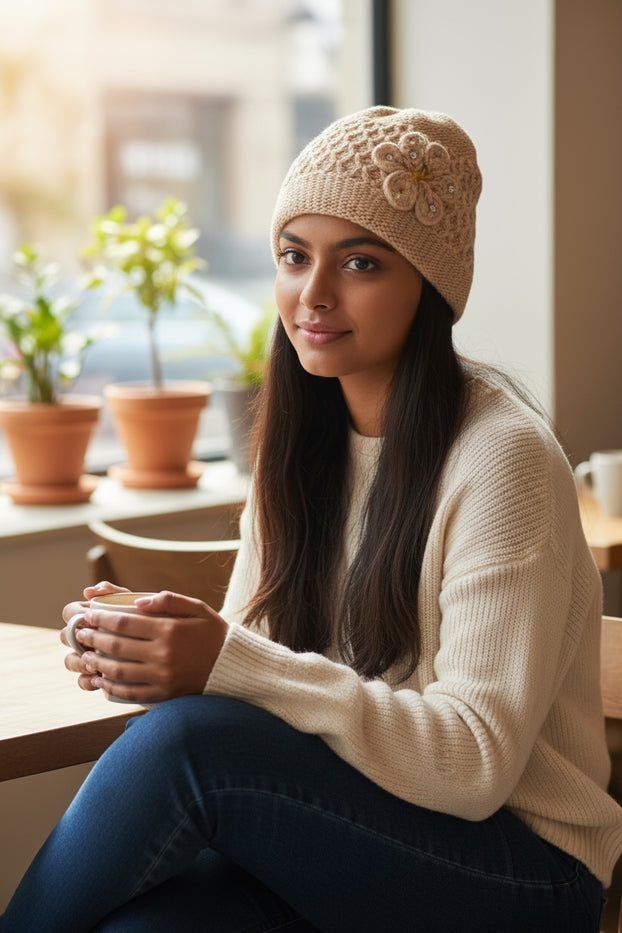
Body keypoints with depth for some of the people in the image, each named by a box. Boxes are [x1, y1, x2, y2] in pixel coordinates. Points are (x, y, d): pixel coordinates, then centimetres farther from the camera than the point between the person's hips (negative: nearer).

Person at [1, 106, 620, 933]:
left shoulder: (502, 458, -15)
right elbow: (250, 662, 10)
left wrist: (233, 665, -27)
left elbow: (477, 764, -19)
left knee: (185, 741, -29)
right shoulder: (301, 443, 7)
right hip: (337, 824, 4)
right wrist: (156, 654, -14)